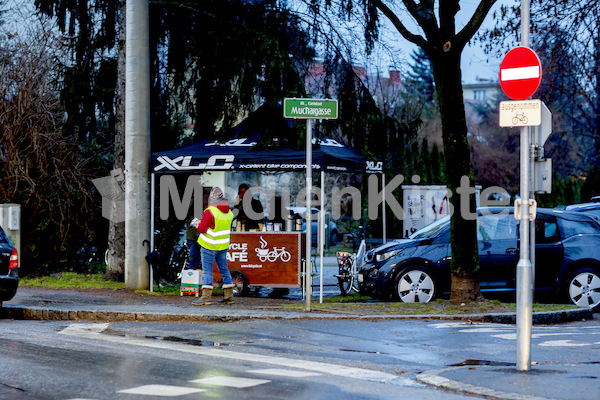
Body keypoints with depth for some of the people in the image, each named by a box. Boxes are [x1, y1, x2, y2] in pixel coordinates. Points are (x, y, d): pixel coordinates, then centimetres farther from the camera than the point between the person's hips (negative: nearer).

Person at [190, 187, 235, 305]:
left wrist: (198, 223, 4)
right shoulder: (229, 212, 4)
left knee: (207, 270, -3)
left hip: (209, 246, -7)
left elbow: (202, 229, -18)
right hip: (223, 246, 7)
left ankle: (206, 296, -8)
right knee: (224, 269, 14)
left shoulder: (210, 212, -19)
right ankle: (229, 295, 18)